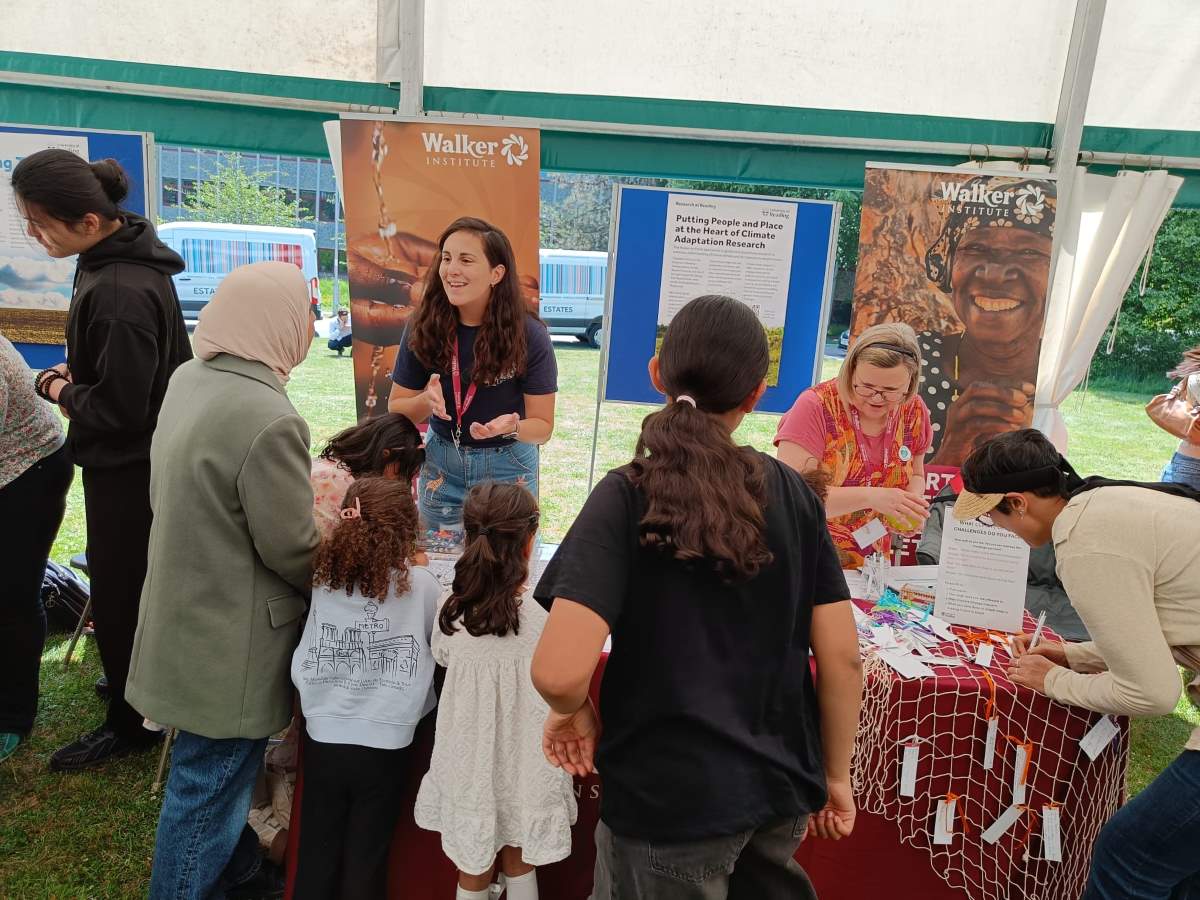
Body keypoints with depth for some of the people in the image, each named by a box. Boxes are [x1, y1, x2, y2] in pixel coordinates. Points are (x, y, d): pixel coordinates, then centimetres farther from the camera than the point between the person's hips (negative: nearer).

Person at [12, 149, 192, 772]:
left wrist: (59, 391, -8)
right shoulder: (119, 256, 1)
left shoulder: (121, 293, -30)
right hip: (133, 458, 10)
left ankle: (132, 723, 25)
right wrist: (76, 373, 2)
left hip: (127, 468, -9)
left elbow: (118, 408, -25)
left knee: (117, 587, 6)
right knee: (125, 579, 24)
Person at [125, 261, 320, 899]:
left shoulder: (189, 379, 0)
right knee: (209, 784, 10)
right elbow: (291, 550, -20)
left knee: (219, 772, 28)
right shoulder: (269, 419, -29)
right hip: (230, 644, -10)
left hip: (186, 608, 10)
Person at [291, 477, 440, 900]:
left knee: (316, 858, 19)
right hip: (383, 745, -2)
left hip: (323, 738, 2)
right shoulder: (419, 584, -13)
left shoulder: (323, 579, -6)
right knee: (366, 862, 16)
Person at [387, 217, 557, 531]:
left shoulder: (528, 335, -17)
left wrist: (511, 427, -33)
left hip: (508, 468, -2)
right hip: (441, 462, 2)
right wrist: (426, 401, -25)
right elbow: (396, 410, -4)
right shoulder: (425, 328, -12)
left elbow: (543, 426, -12)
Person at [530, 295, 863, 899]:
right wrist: (835, 775, 11)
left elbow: (559, 671, -27)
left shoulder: (626, 496, -17)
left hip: (671, 801, -4)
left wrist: (572, 711, -5)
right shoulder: (794, 494, -5)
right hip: (783, 787, 4)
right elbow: (842, 657, -3)